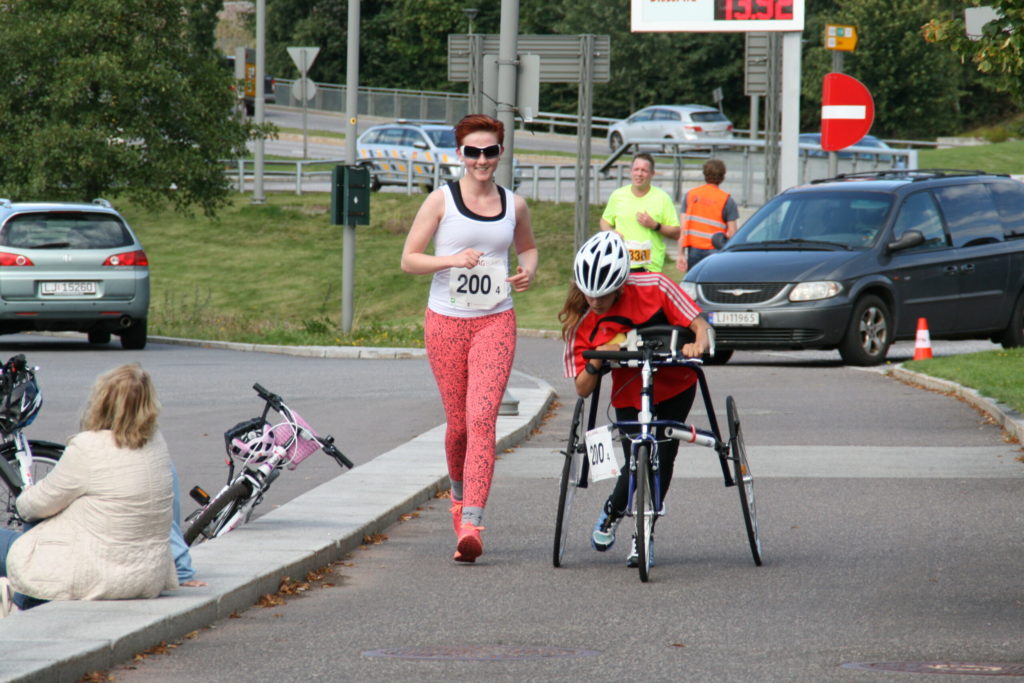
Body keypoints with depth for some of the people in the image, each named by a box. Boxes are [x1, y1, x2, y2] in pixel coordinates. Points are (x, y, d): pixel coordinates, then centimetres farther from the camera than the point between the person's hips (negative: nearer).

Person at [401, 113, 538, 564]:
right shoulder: (442, 201, -1)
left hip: (495, 323, 0)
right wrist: (452, 260, -18)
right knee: (458, 423, 6)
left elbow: (528, 246, 26)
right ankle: (460, 493, 38)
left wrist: (528, 270, 4)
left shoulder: (514, 205, 7)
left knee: (482, 419, -15)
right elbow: (409, 259, -1)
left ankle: (470, 526, -22)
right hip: (446, 322, 0)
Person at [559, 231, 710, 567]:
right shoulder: (580, 322, -15)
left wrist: (697, 345, -38)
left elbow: (699, 324, -16)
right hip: (629, 397, 1)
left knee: (661, 458, -9)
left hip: (675, 387, -1)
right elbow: (583, 389, -14)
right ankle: (612, 512, 25)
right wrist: (594, 364, -34)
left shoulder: (653, 288, -20)